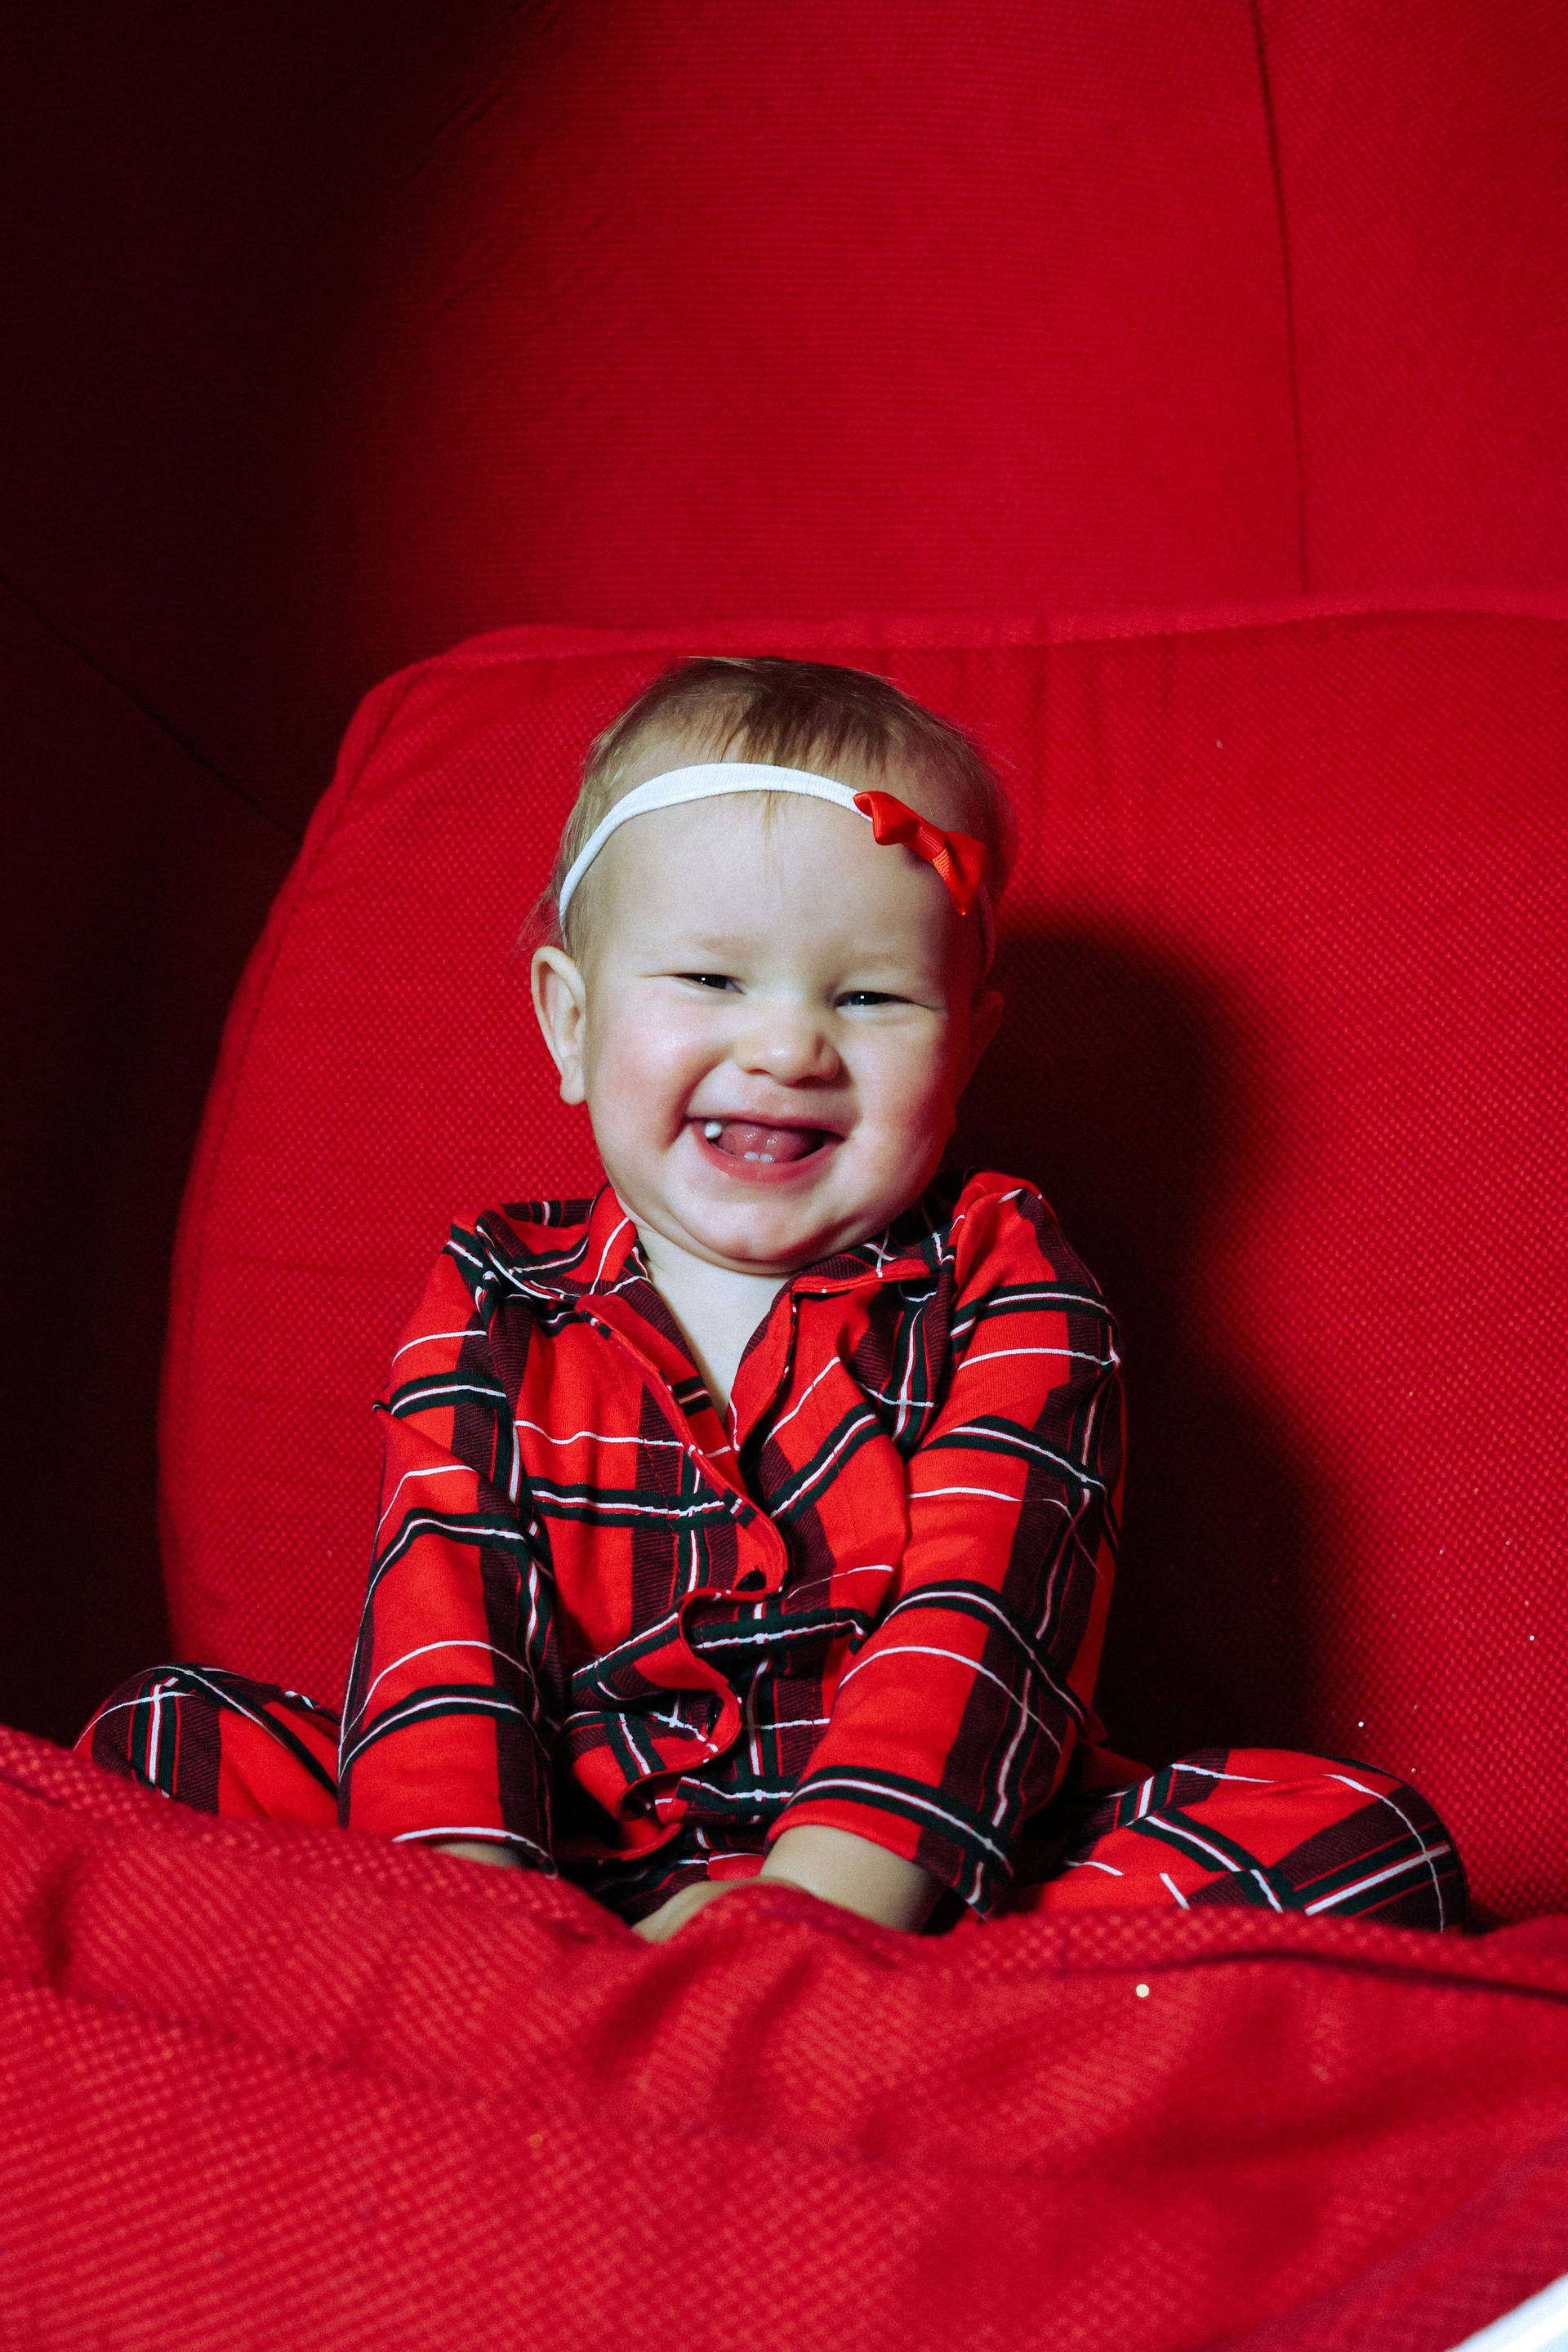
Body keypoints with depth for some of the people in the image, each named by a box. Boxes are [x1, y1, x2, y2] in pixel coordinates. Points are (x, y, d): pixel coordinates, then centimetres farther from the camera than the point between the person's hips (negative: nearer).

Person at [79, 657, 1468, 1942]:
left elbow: (980, 1617, -14)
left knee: (1371, 1845, -23)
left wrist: (823, 1895, -31)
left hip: (906, 1886, -1)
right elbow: (440, 1611, -7)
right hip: (569, 1876, 2)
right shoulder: (494, 1309, 6)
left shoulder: (1003, 1283, 0)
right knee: (162, 1739, -10)